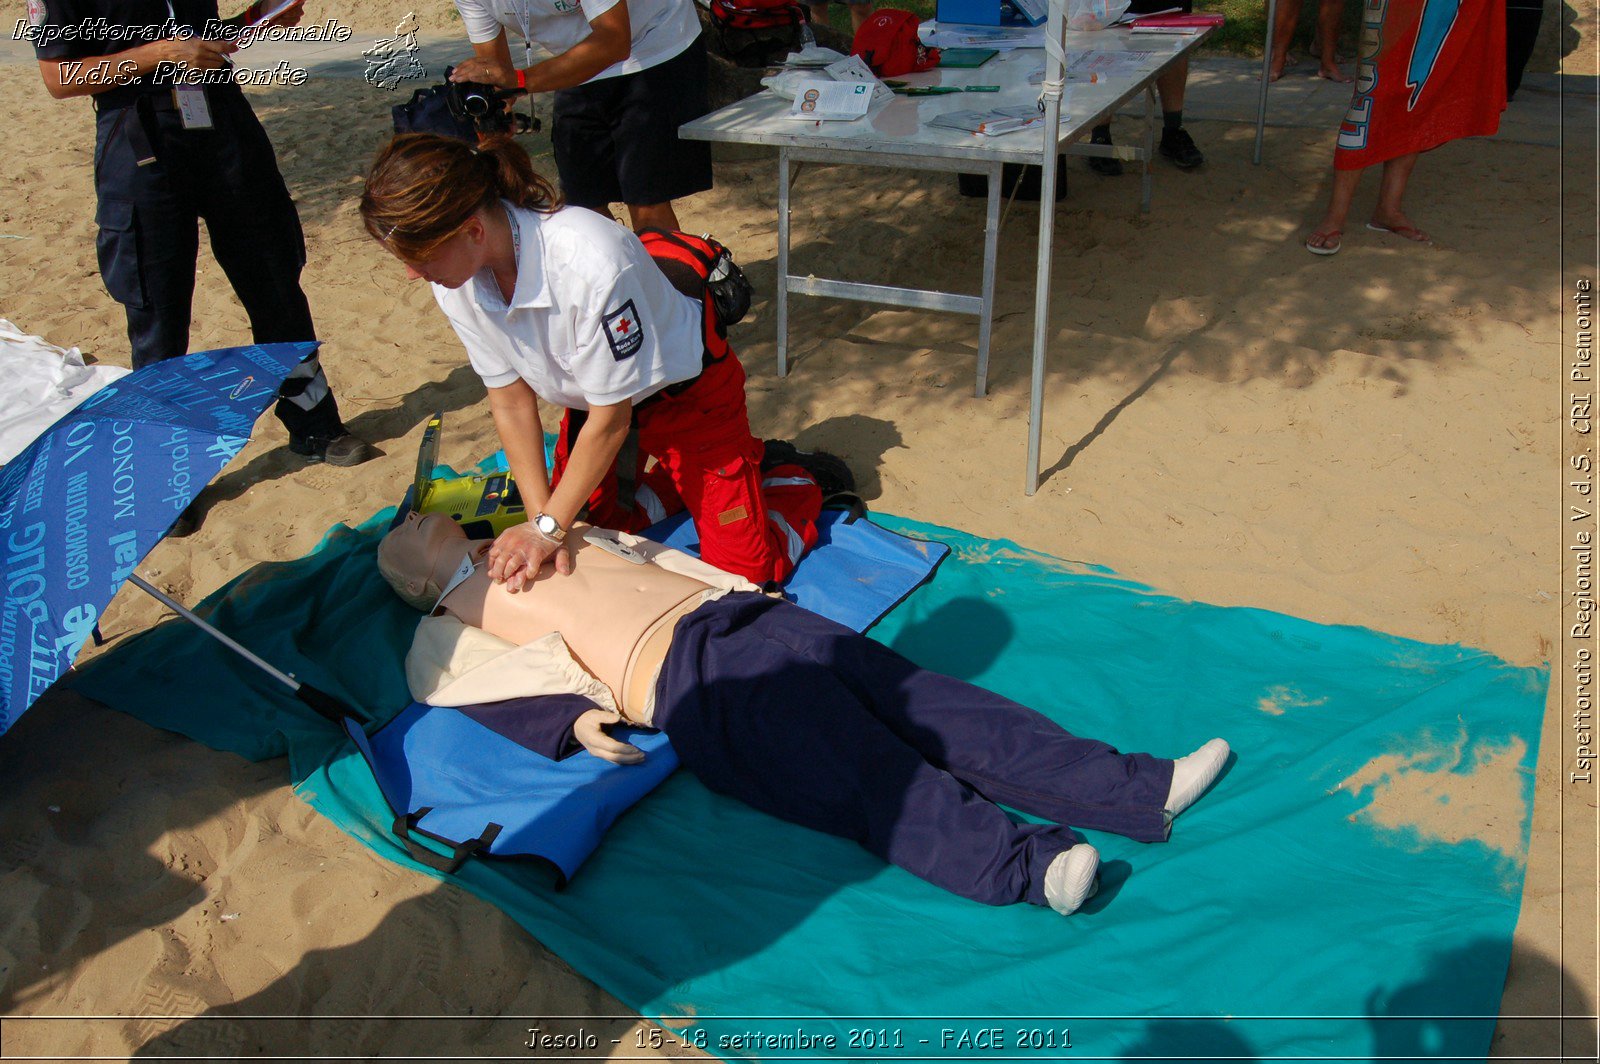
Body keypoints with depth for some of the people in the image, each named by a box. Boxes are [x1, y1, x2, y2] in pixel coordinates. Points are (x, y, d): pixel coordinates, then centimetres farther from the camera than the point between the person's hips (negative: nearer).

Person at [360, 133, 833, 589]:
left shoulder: (588, 261, -39)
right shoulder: (455, 281, -19)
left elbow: (610, 418, -28)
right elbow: (511, 402, -10)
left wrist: (550, 526, -21)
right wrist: (541, 519, -16)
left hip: (685, 389, -6)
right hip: (591, 395, 6)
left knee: (747, 569, -9)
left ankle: (796, 476, 20)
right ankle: (676, 479, 27)